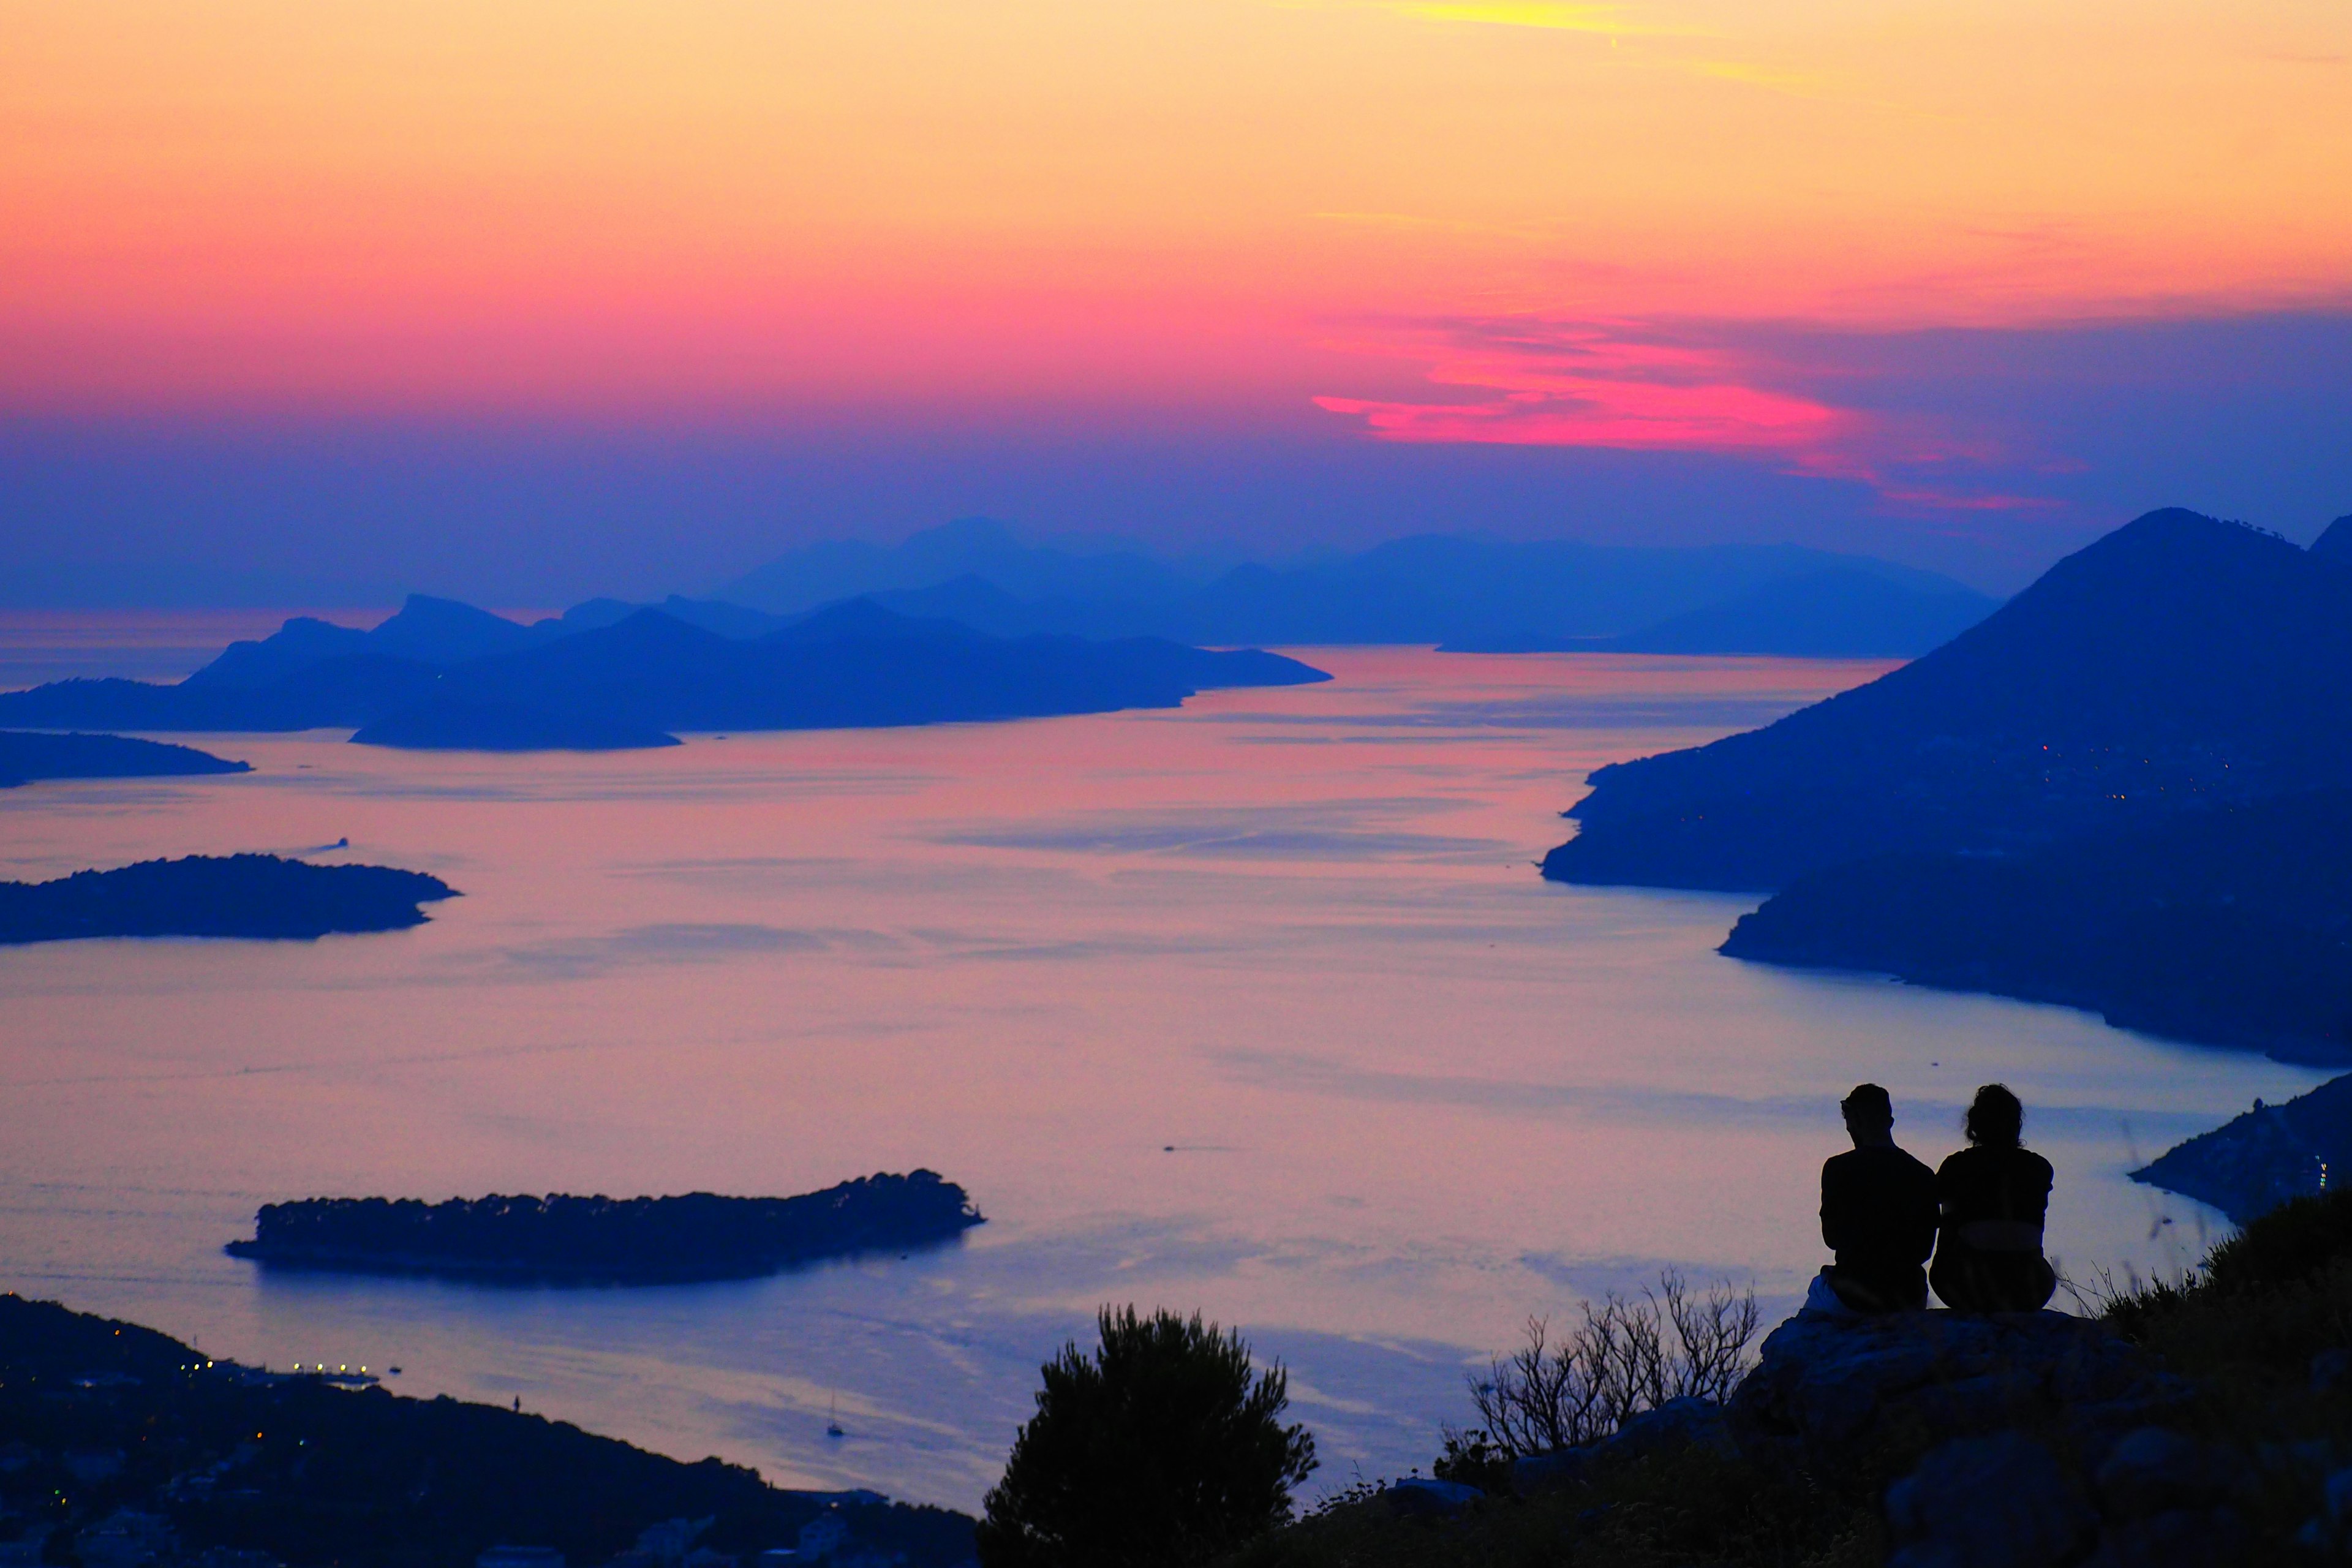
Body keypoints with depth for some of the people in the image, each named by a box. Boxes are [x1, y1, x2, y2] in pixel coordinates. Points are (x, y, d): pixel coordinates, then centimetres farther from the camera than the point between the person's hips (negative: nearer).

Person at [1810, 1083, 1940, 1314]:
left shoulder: (1839, 1168, -10)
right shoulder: (1923, 1176, -3)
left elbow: (1832, 1238, 0)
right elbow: (1925, 1249, 4)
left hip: (1850, 1296, -2)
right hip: (1908, 1299, 2)